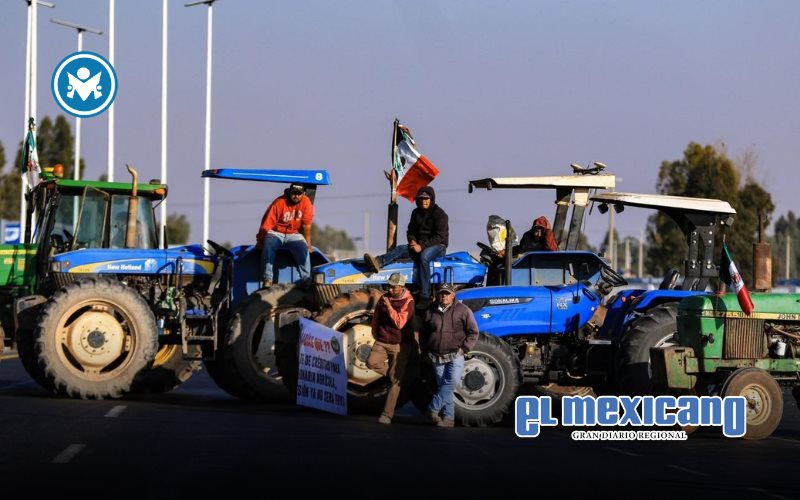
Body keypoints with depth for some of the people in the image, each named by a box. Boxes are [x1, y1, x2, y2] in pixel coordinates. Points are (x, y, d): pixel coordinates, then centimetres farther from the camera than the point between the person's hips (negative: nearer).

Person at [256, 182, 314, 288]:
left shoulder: (306, 203, -9)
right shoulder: (279, 203, -17)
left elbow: (306, 225, -6)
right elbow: (266, 225, -17)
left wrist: (308, 243, -6)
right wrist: (260, 241, -18)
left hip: (294, 234, 2)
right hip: (276, 233, -2)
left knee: (303, 249, -27)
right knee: (268, 246, -32)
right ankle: (267, 279, -35)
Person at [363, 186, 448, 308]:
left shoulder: (440, 214, -8)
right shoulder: (416, 213, 12)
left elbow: (440, 236, -16)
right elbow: (410, 230, 19)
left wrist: (422, 246, -23)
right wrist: (412, 241, -5)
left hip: (438, 245, -7)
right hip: (419, 244, 7)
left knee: (424, 256, -38)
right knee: (400, 249, -19)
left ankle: (424, 297, -44)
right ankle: (378, 262, -49)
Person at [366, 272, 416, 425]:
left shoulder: (408, 302, -10)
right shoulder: (384, 298, 6)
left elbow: (400, 323, -21)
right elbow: (376, 318, 20)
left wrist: (389, 307, -25)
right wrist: (376, 334, 17)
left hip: (399, 344, -4)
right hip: (382, 342, 4)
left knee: (395, 380, -4)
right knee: (371, 362, -24)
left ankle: (387, 414, -1)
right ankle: (391, 373, 6)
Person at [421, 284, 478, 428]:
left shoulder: (462, 310, -1)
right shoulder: (430, 312, 7)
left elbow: (473, 332, 1)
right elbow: (424, 334, 19)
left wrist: (464, 349, -7)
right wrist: (426, 351, 9)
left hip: (455, 355, -3)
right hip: (437, 357, 3)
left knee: (451, 382, -19)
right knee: (443, 386, 4)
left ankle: (433, 409, -15)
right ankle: (448, 418, 5)